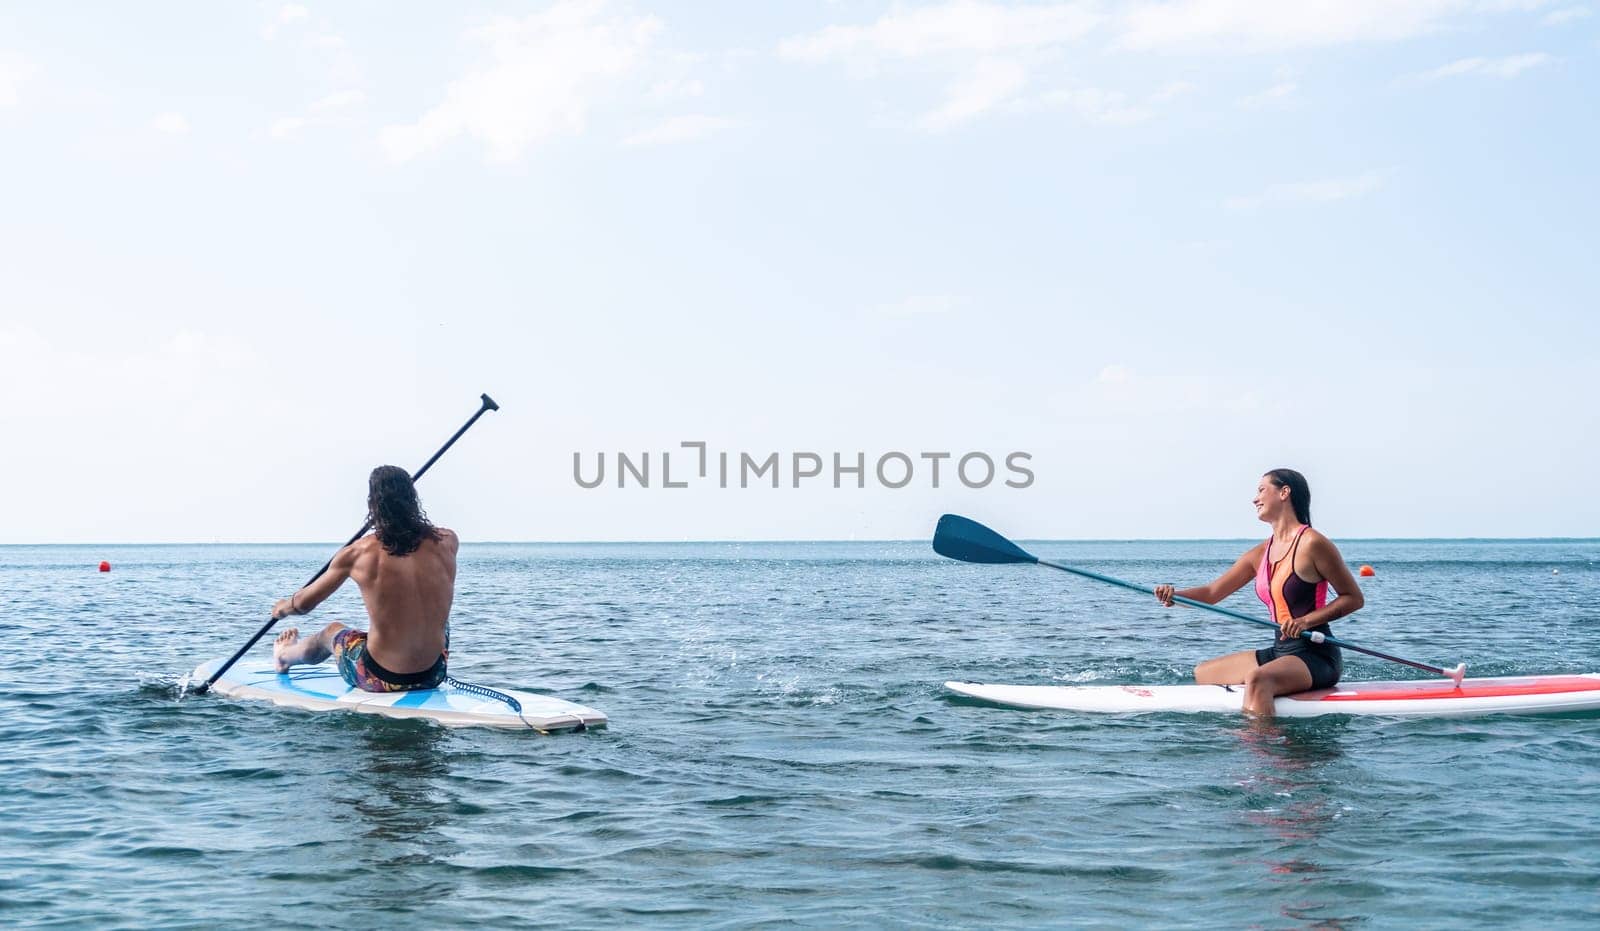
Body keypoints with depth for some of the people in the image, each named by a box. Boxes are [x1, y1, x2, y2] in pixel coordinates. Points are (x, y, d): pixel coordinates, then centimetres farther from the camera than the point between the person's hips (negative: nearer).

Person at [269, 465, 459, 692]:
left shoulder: (357, 554, -13)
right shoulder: (446, 542, -9)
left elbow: (304, 604, 4)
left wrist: (284, 607, 26)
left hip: (380, 680, -1)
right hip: (434, 675, 2)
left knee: (333, 631, 31)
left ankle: (284, 655, 64)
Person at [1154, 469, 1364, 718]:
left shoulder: (1311, 543, -11)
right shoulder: (1261, 553, 11)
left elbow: (1354, 598, -8)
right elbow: (1212, 593, 10)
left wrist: (1307, 621, -20)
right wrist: (1174, 595, -10)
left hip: (1316, 657, -9)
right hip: (1280, 651, 9)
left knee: (1257, 678, -37)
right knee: (1202, 673, 18)